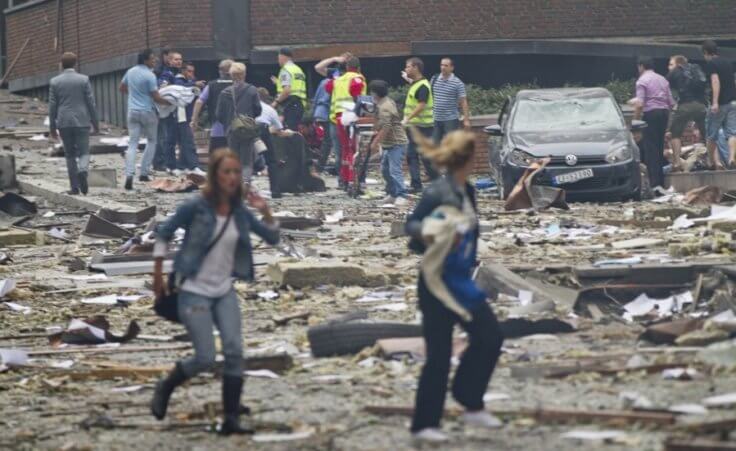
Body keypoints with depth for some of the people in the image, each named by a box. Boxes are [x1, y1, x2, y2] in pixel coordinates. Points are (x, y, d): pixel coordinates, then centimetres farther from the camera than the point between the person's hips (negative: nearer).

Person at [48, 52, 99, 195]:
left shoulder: (55, 82, 0)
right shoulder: (84, 80, -2)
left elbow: (52, 106, 2)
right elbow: (91, 103, -1)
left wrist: (52, 127, 8)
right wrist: (95, 123, 7)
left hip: (64, 123, 1)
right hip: (81, 121, -1)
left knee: (70, 154, 10)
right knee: (83, 152, 2)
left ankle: (74, 186, 7)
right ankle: (82, 171, -29)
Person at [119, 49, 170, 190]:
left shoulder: (131, 72, 5)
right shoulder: (149, 76, -15)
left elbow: (122, 88, 20)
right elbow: (156, 98, -14)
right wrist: (169, 102, 0)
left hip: (132, 111, 5)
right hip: (147, 112, -5)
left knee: (132, 143, 0)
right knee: (152, 141, 15)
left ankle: (129, 175, -17)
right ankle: (144, 173, 11)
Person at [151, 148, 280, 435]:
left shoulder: (239, 213, 1)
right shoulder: (196, 207, -12)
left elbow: (272, 239, 7)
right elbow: (164, 233, -1)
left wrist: (265, 212, -10)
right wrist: (158, 274, 0)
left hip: (224, 292, 5)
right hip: (194, 292, -5)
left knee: (234, 352, -9)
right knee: (205, 358, -9)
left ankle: (231, 419, -4)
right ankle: (165, 388, 20)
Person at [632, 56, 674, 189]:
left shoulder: (642, 80, -5)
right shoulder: (663, 80, 16)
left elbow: (639, 104, -14)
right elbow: (671, 102, 13)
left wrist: (635, 120, -7)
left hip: (650, 114, -7)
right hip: (664, 112, 7)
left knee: (650, 148, -5)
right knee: (659, 147, 13)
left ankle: (655, 183, -13)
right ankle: (661, 182, 14)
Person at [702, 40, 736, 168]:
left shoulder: (710, 64, -6)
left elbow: (716, 81, -19)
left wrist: (715, 102, -25)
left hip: (720, 104, -5)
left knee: (711, 135, 7)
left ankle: (713, 162, 8)